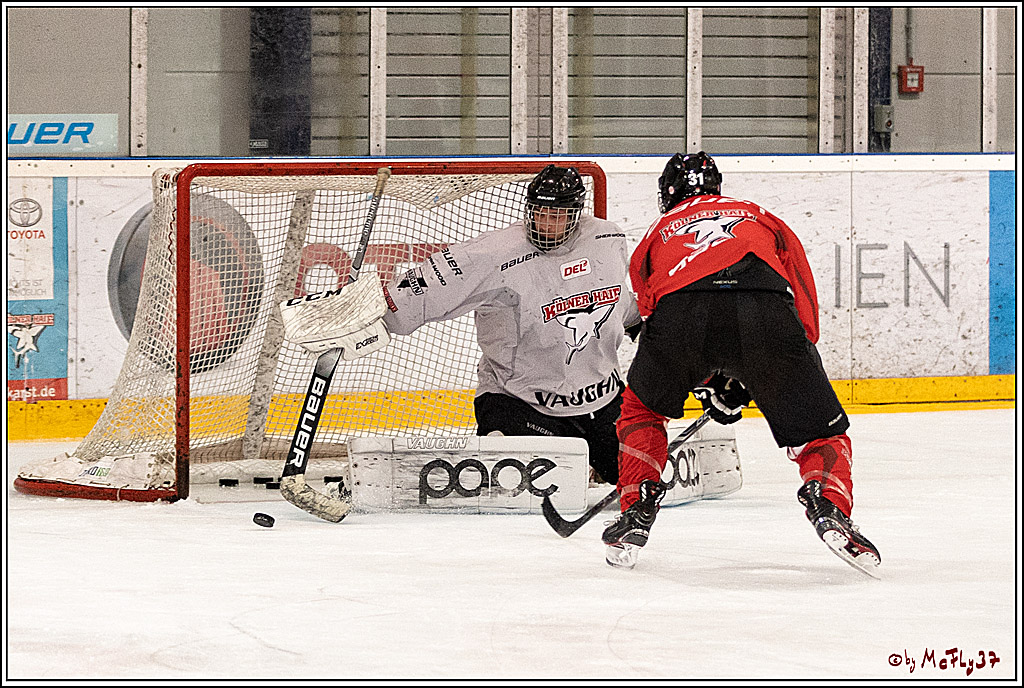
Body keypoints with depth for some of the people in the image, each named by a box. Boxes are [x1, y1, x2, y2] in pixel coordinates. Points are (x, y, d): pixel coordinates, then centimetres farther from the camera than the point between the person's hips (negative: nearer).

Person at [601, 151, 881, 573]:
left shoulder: (657, 235, 39)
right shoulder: (759, 217, 38)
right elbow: (804, 299, 32)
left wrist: (710, 386, 46)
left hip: (678, 308, 0)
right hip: (763, 309, 0)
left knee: (642, 409, 29)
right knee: (819, 430, 13)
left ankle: (634, 515, 18)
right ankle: (830, 509, -13)